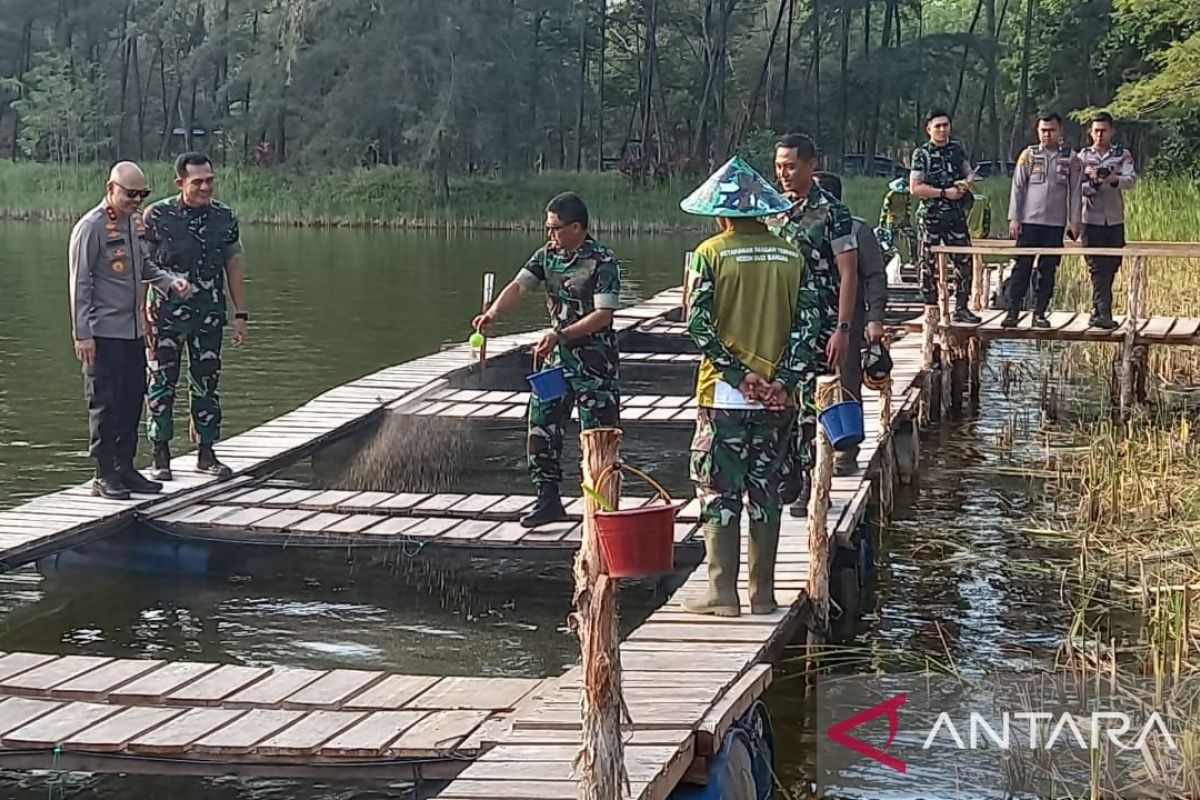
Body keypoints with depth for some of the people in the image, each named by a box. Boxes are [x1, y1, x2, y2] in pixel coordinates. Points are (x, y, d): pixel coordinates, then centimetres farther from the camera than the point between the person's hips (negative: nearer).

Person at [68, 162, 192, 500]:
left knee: (133, 400, 10)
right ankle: (104, 475, 3)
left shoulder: (135, 222, 12)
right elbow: (80, 283, -12)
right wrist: (82, 334, -15)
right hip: (104, 332, -7)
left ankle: (125, 468, 19)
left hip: (133, 330, 7)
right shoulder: (91, 226, -11)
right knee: (106, 403, -3)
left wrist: (171, 281, 2)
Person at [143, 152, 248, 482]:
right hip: (166, 314, -3)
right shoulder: (157, 216, -7)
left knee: (207, 383, 8)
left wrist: (240, 315, 7)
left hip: (210, 315, 3)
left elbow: (234, 266, 10)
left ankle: (206, 454, 18)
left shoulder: (225, 217, 3)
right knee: (161, 384, 1)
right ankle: (161, 457, 9)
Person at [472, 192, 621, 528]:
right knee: (541, 428, 4)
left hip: (595, 363, -7)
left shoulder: (603, 262, -15)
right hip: (557, 360, 7)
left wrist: (561, 334, -26)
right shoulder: (547, 254, 5)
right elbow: (519, 286, -3)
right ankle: (548, 500, 15)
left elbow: (604, 315, -19)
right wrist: (492, 314, -22)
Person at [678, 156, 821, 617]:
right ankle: (763, 594, 13)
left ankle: (722, 593, 3)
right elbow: (809, 321, -2)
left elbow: (698, 323, -13)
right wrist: (785, 378, -6)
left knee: (719, 492, 3)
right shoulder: (793, 256, 5)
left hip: (725, 395, -4)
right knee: (765, 492, 11)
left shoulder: (710, 253, -6)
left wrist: (739, 374, -11)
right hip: (778, 397, 4)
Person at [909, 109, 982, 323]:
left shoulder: (957, 150, 10)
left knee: (964, 261, 3)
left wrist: (966, 182, -3)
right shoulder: (922, 154, -4)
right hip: (930, 217, -4)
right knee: (929, 265, 1)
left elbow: (970, 173, 21)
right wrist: (945, 193, -14)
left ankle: (961, 308, 11)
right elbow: (915, 188, -10)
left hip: (956, 216, 4)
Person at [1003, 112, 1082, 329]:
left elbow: (1075, 191, 7)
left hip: (1056, 223, 1)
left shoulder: (1070, 158, 5)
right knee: (1022, 267, -2)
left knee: (1048, 270, 3)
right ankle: (1013, 311, 1)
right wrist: (1014, 218, -3)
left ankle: (1039, 313, 9)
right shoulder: (1028, 155, 3)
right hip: (1029, 221, -1)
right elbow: (1017, 187, 3)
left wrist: (1074, 221, 2)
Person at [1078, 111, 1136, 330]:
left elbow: (1131, 180, -11)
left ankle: (1097, 311, 16)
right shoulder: (1083, 156, 5)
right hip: (1092, 219, -2)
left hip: (1115, 220, 2)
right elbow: (1077, 188, -1)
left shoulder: (1122, 155, 5)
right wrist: (1093, 182, -21)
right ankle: (1103, 313, -11)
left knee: (1111, 267, 6)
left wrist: (1114, 180, -31)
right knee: (1097, 268, -7)